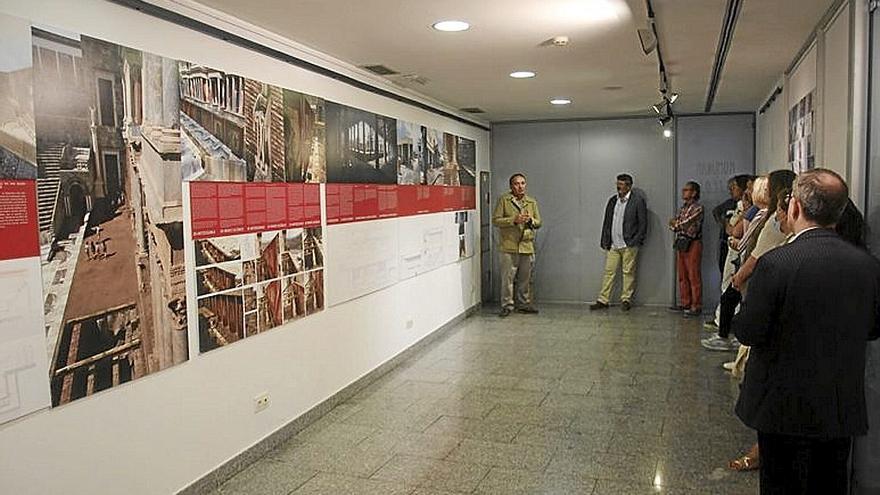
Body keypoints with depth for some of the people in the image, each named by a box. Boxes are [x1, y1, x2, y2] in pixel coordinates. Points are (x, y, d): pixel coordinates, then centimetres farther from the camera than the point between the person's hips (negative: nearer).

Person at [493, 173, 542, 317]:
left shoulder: (532, 202, 13)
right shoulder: (503, 200, 1)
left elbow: (539, 223, 15)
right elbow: (496, 220, -5)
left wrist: (530, 220, -8)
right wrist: (514, 220, -16)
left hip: (527, 246, 4)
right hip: (509, 246, -4)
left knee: (525, 278, 9)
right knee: (508, 278, -2)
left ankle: (523, 304, 21)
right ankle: (507, 305, 8)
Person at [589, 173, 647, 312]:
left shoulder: (638, 200, -4)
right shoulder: (612, 200, 13)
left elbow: (643, 223, -5)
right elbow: (606, 222, 16)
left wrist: (636, 241, -11)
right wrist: (604, 241, 10)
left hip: (629, 245, -5)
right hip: (612, 244, 5)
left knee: (628, 272, 3)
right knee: (609, 271, 5)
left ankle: (626, 299, 14)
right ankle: (603, 300, 8)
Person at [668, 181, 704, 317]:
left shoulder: (697, 208, -8)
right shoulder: (683, 207, 17)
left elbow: (687, 225, -15)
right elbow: (672, 225, 15)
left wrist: (676, 223, 3)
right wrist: (675, 223, -7)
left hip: (692, 244, -8)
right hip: (681, 244, 8)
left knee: (693, 276, -6)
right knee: (682, 276, 10)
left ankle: (696, 306, -3)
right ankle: (685, 303, 17)